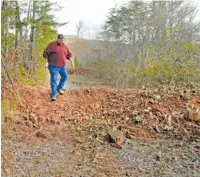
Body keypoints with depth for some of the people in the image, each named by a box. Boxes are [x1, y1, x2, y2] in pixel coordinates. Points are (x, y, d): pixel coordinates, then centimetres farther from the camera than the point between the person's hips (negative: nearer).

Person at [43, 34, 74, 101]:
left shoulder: (64, 46, 7)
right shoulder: (52, 45, -8)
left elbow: (68, 54, 15)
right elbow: (46, 53, -8)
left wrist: (72, 61, 3)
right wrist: (46, 62, -15)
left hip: (62, 66, 6)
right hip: (53, 65, -5)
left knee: (65, 76, 7)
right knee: (54, 80, -6)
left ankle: (59, 88, 29)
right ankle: (53, 95, -1)